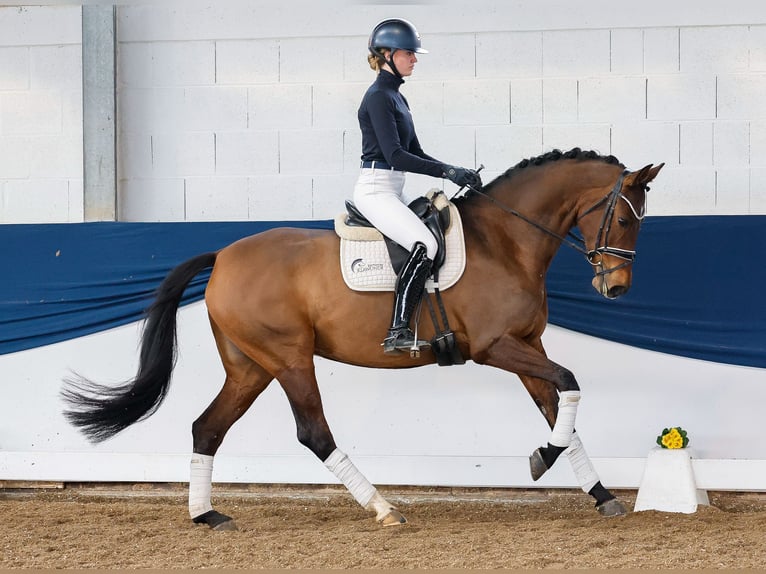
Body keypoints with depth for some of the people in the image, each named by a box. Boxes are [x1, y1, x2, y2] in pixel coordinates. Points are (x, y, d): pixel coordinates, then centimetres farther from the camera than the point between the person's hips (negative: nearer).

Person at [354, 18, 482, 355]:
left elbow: (415, 152, 19)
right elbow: (395, 155, -21)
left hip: (393, 191, 10)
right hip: (375, 190, -10)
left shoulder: (395, 97, 18)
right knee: (425, 245, -25)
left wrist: (456, 173, 6)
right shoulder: (378, 96, -12)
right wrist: (448, 172, -23)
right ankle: (397, 333, -26)